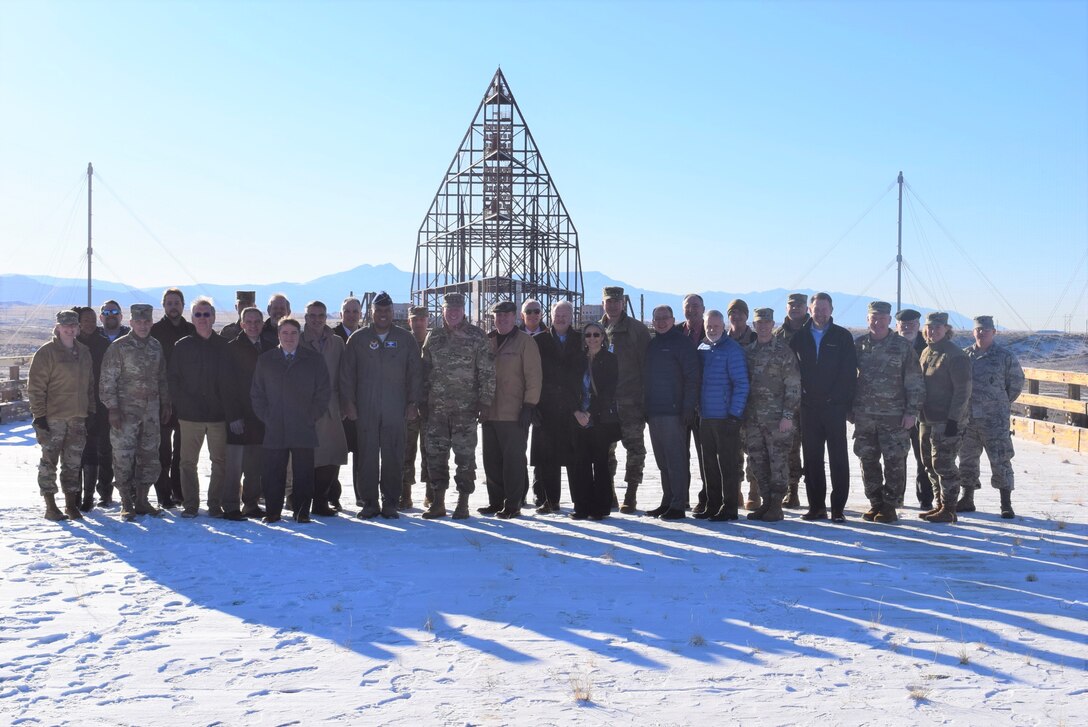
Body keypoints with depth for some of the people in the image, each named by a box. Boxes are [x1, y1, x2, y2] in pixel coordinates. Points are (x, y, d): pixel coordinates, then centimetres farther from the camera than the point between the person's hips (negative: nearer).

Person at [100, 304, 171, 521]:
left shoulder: (156, 347, 10)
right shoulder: (118, 347, -6)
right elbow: (108, 381, -7)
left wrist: (165, 404, 14)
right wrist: (112, 408, -13)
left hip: (151, 411, 5)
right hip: (125, 411, -5)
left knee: (150, 456, 7)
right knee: (124, 458, -2)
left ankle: (141, 500, 18)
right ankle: (126, 503, 8)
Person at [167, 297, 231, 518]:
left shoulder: (224, 346, 5)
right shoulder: (182, 346, 5)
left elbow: (231, 379, 6)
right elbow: (171, 378, 5)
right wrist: (180, 404, -3)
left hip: (218, 414, 0)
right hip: (190, 415, 0)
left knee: (220, 461, 2)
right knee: (188, 462, 3)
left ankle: (216, 504, 11)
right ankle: (190, 504, 12)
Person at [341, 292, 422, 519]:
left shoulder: (405, 339, 9)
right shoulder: (358, 339, 9)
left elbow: (415, 373, 9)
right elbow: (347, 373, 8)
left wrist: (412, 403, 2)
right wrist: (349, 402, 1)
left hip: (395, 410, 0)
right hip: (365, 409, 0)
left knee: (393, 457, -1)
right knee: (367, 456, 0)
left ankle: (390, 502, 7)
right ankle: (369, 502, 7)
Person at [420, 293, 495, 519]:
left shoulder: (477, 337, 0)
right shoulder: (433, 337, 11)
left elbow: (487, 372, -2)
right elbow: (425, 371, 15)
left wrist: (485, 401, -8)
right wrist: (423, 402, 10)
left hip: (465, 407, -4)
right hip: (436, 407, 4)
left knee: (464, 454, 0)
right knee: (435, 453, 5)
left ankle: (463, 503, 9)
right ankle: (438, 502, 15)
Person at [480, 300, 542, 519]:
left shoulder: (525, 342, -2)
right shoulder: (487, 341, 14)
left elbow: (533, 376, -7)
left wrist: (528, 406, -13)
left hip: (514, 414, -6)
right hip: (490, 413, 6)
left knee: (513, 460, -2)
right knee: (491, 460, 10)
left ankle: (513, 505, 5)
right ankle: (496, 502, 20)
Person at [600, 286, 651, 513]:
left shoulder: (637, 329, 0)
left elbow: (646, 365, -3)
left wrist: (646, 398, -8)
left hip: (630, 400, -4)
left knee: (635, 448, -3)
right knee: (605, 449, 9)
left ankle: (631, 495, 3)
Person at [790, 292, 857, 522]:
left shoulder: (842, 337, 3)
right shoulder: (799, 337, 9)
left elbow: (850, 373, -1)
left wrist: (843, 400, -9)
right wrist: (799, 398, -2)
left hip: (835, 408, -2)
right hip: (809, 408, 2)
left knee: (838, 459, 0)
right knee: (812, 458, 5)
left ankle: (838, 508, 4)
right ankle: (816, 506, 12)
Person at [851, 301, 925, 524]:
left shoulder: (902, 346, 0)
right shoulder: (859, 345, 8)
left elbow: (915, 383, 0)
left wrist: (911, 412, -6)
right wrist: (849, 409, 10)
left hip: (894, 416, -3)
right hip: (864, 415, 3)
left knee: (894, 461, -2)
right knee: (868, 460, 7)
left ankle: (890, 505, 8)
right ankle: (875, 503, 19)